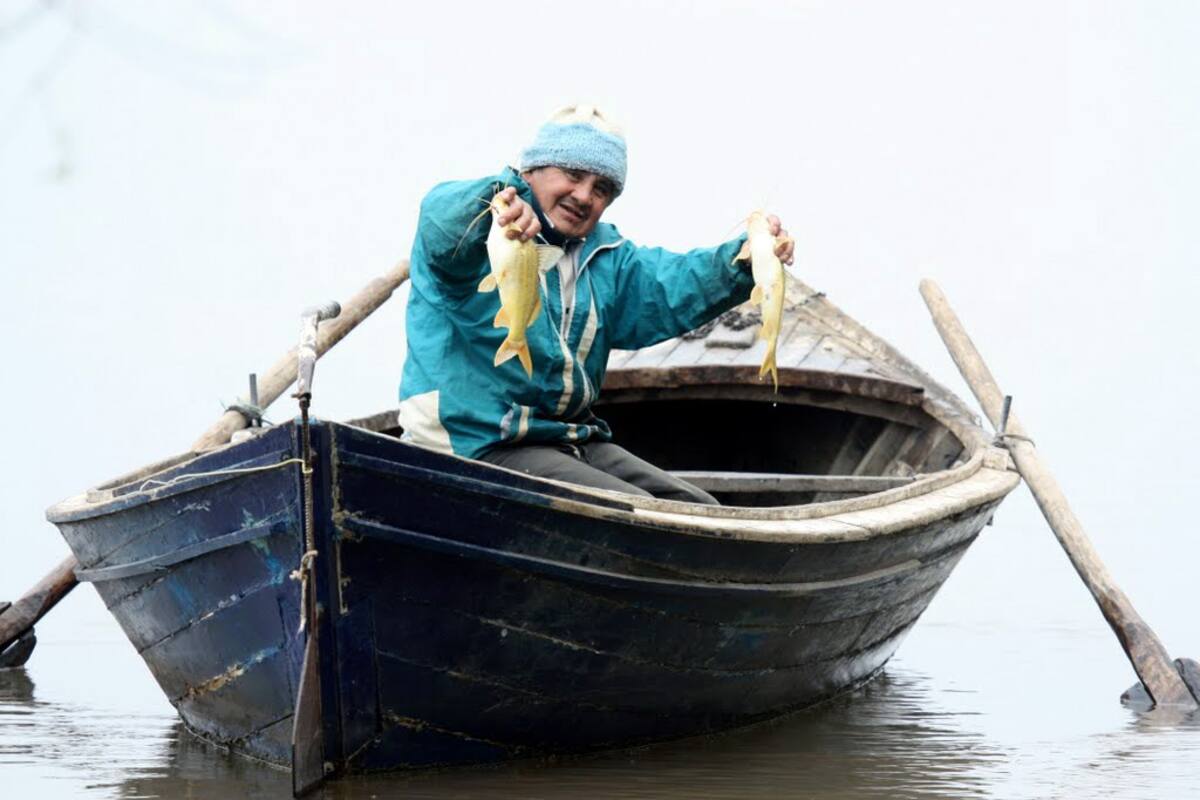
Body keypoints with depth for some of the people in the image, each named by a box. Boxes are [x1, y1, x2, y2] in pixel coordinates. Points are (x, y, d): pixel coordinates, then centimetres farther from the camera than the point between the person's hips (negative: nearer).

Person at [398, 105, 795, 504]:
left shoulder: (604, 256, 17)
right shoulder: (480, 236, -7)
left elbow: (676, 285, 1)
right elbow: (441, 216, -32)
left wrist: (744, 261, -20)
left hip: (574, 438, 9)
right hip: (477, 447, -8)